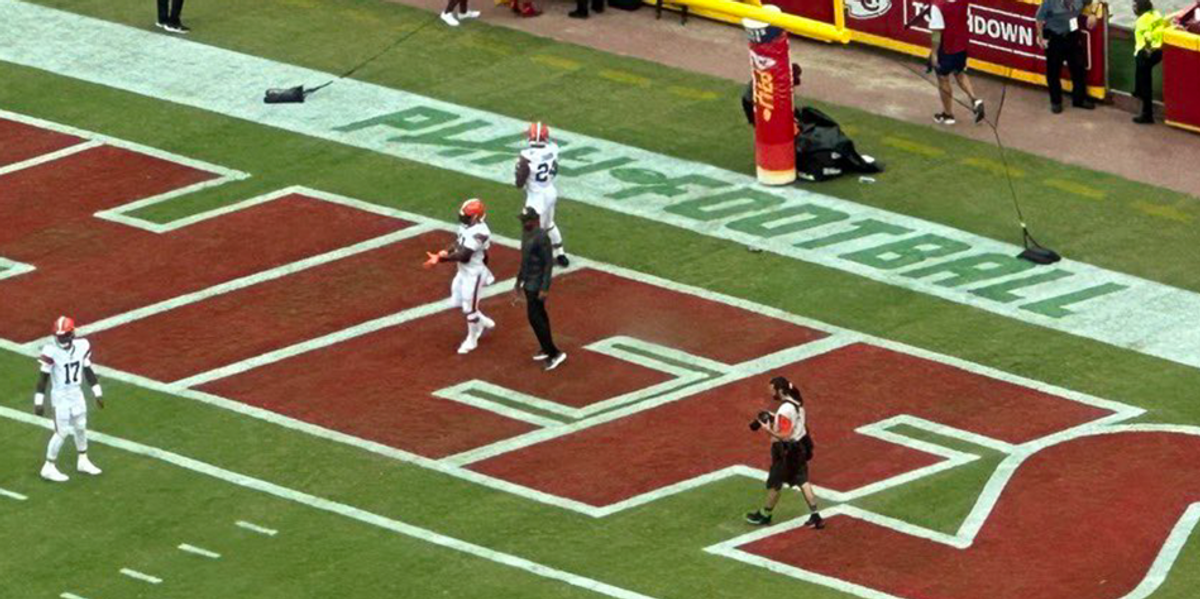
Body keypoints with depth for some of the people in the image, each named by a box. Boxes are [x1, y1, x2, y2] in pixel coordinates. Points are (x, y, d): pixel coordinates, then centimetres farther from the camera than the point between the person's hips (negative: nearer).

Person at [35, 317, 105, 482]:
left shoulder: (82, 346, -7)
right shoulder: (51, 351, -22)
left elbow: (88, 371, 6)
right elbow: (43, 377, -15)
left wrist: (97, 393, 11)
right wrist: (39, 401, -15)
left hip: (77, 394, 6)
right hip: (61, 396, -6)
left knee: (80, 427, 18)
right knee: (62, 432, -3)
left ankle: (82, 461, 37)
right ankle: (49, 468, 11)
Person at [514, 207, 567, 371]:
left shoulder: (541, 237, -21)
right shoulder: (526, 233, 8)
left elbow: (549, 263, -22)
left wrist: (545, 289, -24)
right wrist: (518, 283, 22)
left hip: (537, 284, -10)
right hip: (528, 282, 10)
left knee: (535, 317, -10)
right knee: (539, 315, 17)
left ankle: (554, 353, -7)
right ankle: (547, 349, 28)